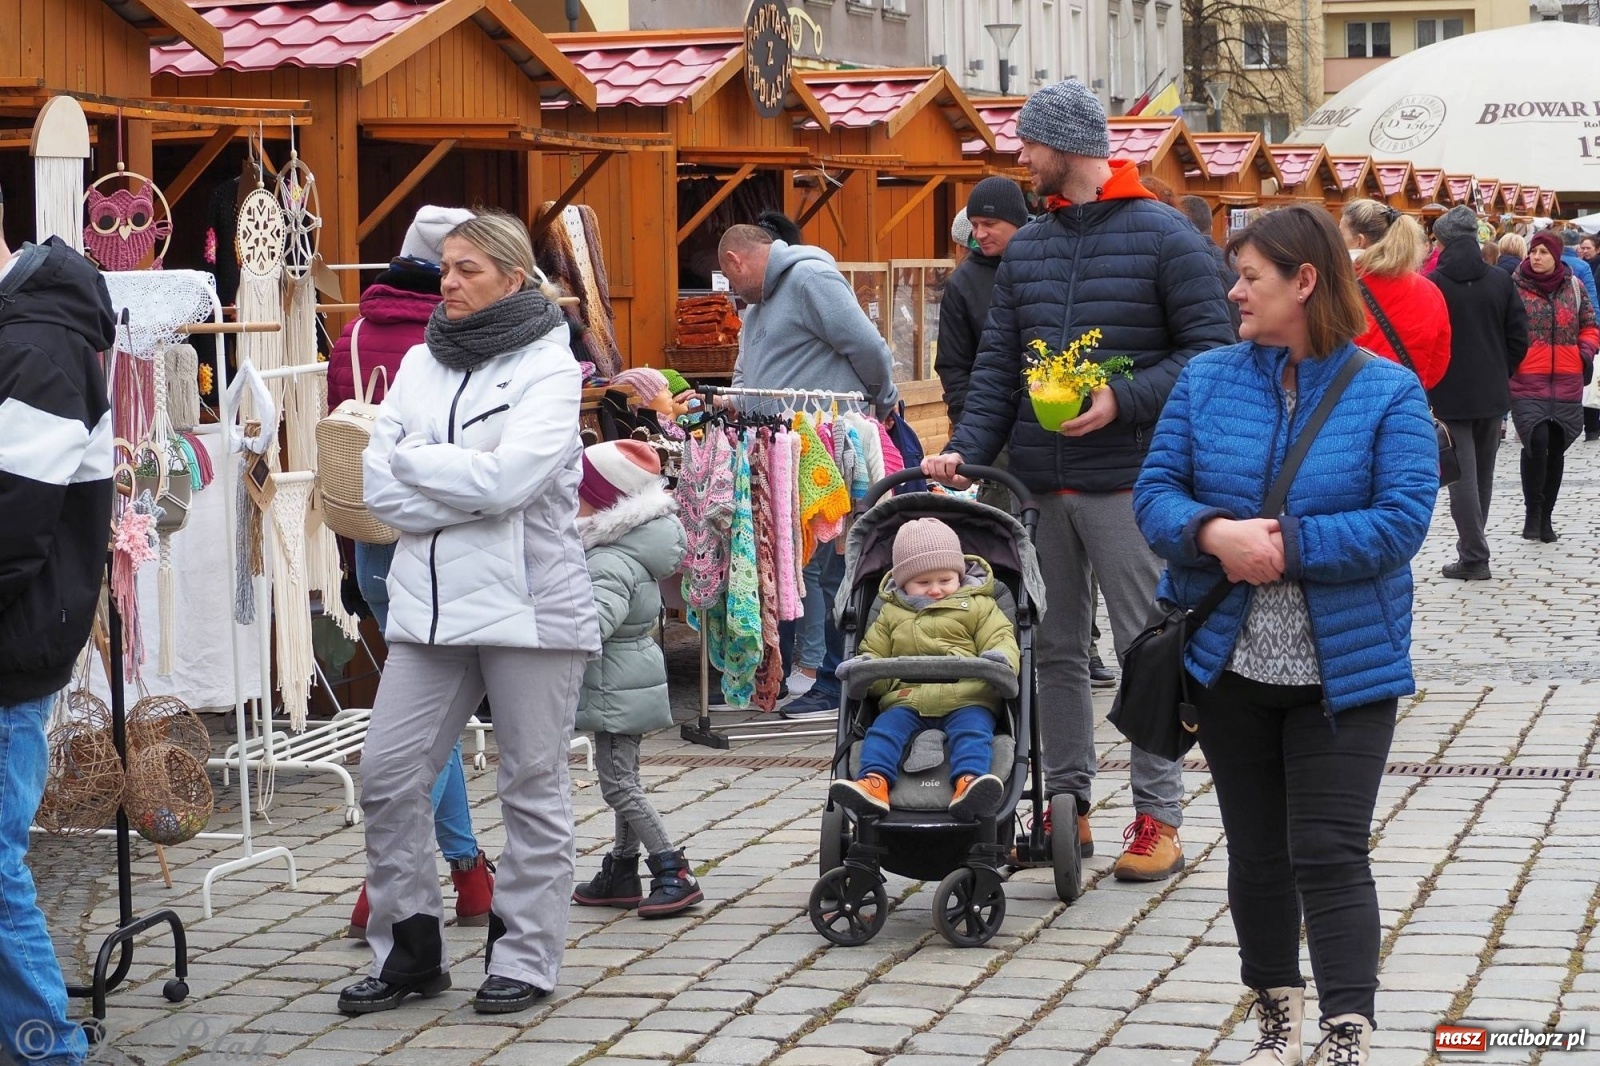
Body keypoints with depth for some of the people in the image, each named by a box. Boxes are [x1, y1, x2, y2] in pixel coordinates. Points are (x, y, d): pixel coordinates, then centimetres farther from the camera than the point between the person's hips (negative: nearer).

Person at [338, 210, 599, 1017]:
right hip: (431, 602, 5)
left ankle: (525, 956, 15)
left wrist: (415, 460, -5)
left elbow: (509, 475, -18)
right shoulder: (420, 365, 12)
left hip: (527, 602, -5)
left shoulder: (548, 366, -3)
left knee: (532, 784, 4)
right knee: (387, 774, 2)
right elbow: (380, 487, 1)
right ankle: (408, 949, 14)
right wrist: (469, 488, -12)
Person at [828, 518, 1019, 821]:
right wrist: (864, 666, -1)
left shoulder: (978, 606, 18)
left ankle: (969, 783, -55)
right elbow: (874, 650, 25)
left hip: (966, 697, -2)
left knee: (973, 728, -32)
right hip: (907, 699, 2)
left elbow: (1002, 638, 9)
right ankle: (874, 783, -46)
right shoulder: (890, 614, 25)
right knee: (884, 727, -25)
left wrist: (1001, 656, -17)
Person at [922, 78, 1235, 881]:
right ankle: (1066, 807, 18)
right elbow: (998, 363, 14)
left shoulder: (1163, 236, -4)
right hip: (1039, 483, 6)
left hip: (1125, 482, -6)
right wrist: (966, 447, 0)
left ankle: (1158, 819, 2)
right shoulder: (1026, 248, 15)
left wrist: (1125, 400, -18)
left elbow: (1212, 349, -8)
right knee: (1053, 649, 9)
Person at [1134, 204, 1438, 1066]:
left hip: (1345, 667, -4)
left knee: (1330, 857, -8)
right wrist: (1216, 535, -21)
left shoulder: (1388, 395, -6)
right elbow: (1155, 493, -1)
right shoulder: (1208, 380, 3)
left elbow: (1402, 519, -15)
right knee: (1256, 854, 14)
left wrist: (1288, 546, -22)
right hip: (1230, 663, 4)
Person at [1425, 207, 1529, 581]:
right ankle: (1473, 549, 23)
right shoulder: (1501, 281, 0)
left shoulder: (1432, 284, -11)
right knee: (1483, 475, 15)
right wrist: (1500, 374, 13)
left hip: (1449, 395, -4)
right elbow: (1519, 338, 2)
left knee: (1462, 476, -2)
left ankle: (1473, 557, -4)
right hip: (1492, 395, 4)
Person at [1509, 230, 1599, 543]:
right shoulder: (1514, 286, -2)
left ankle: (1546, 516, 20)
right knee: (1537, 441, -19)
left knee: (1556, 448, 8)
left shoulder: (1574, 286, 7)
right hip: (1527, 382, -3)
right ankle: (1532, 511, -2)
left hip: (1566, 384, 3)